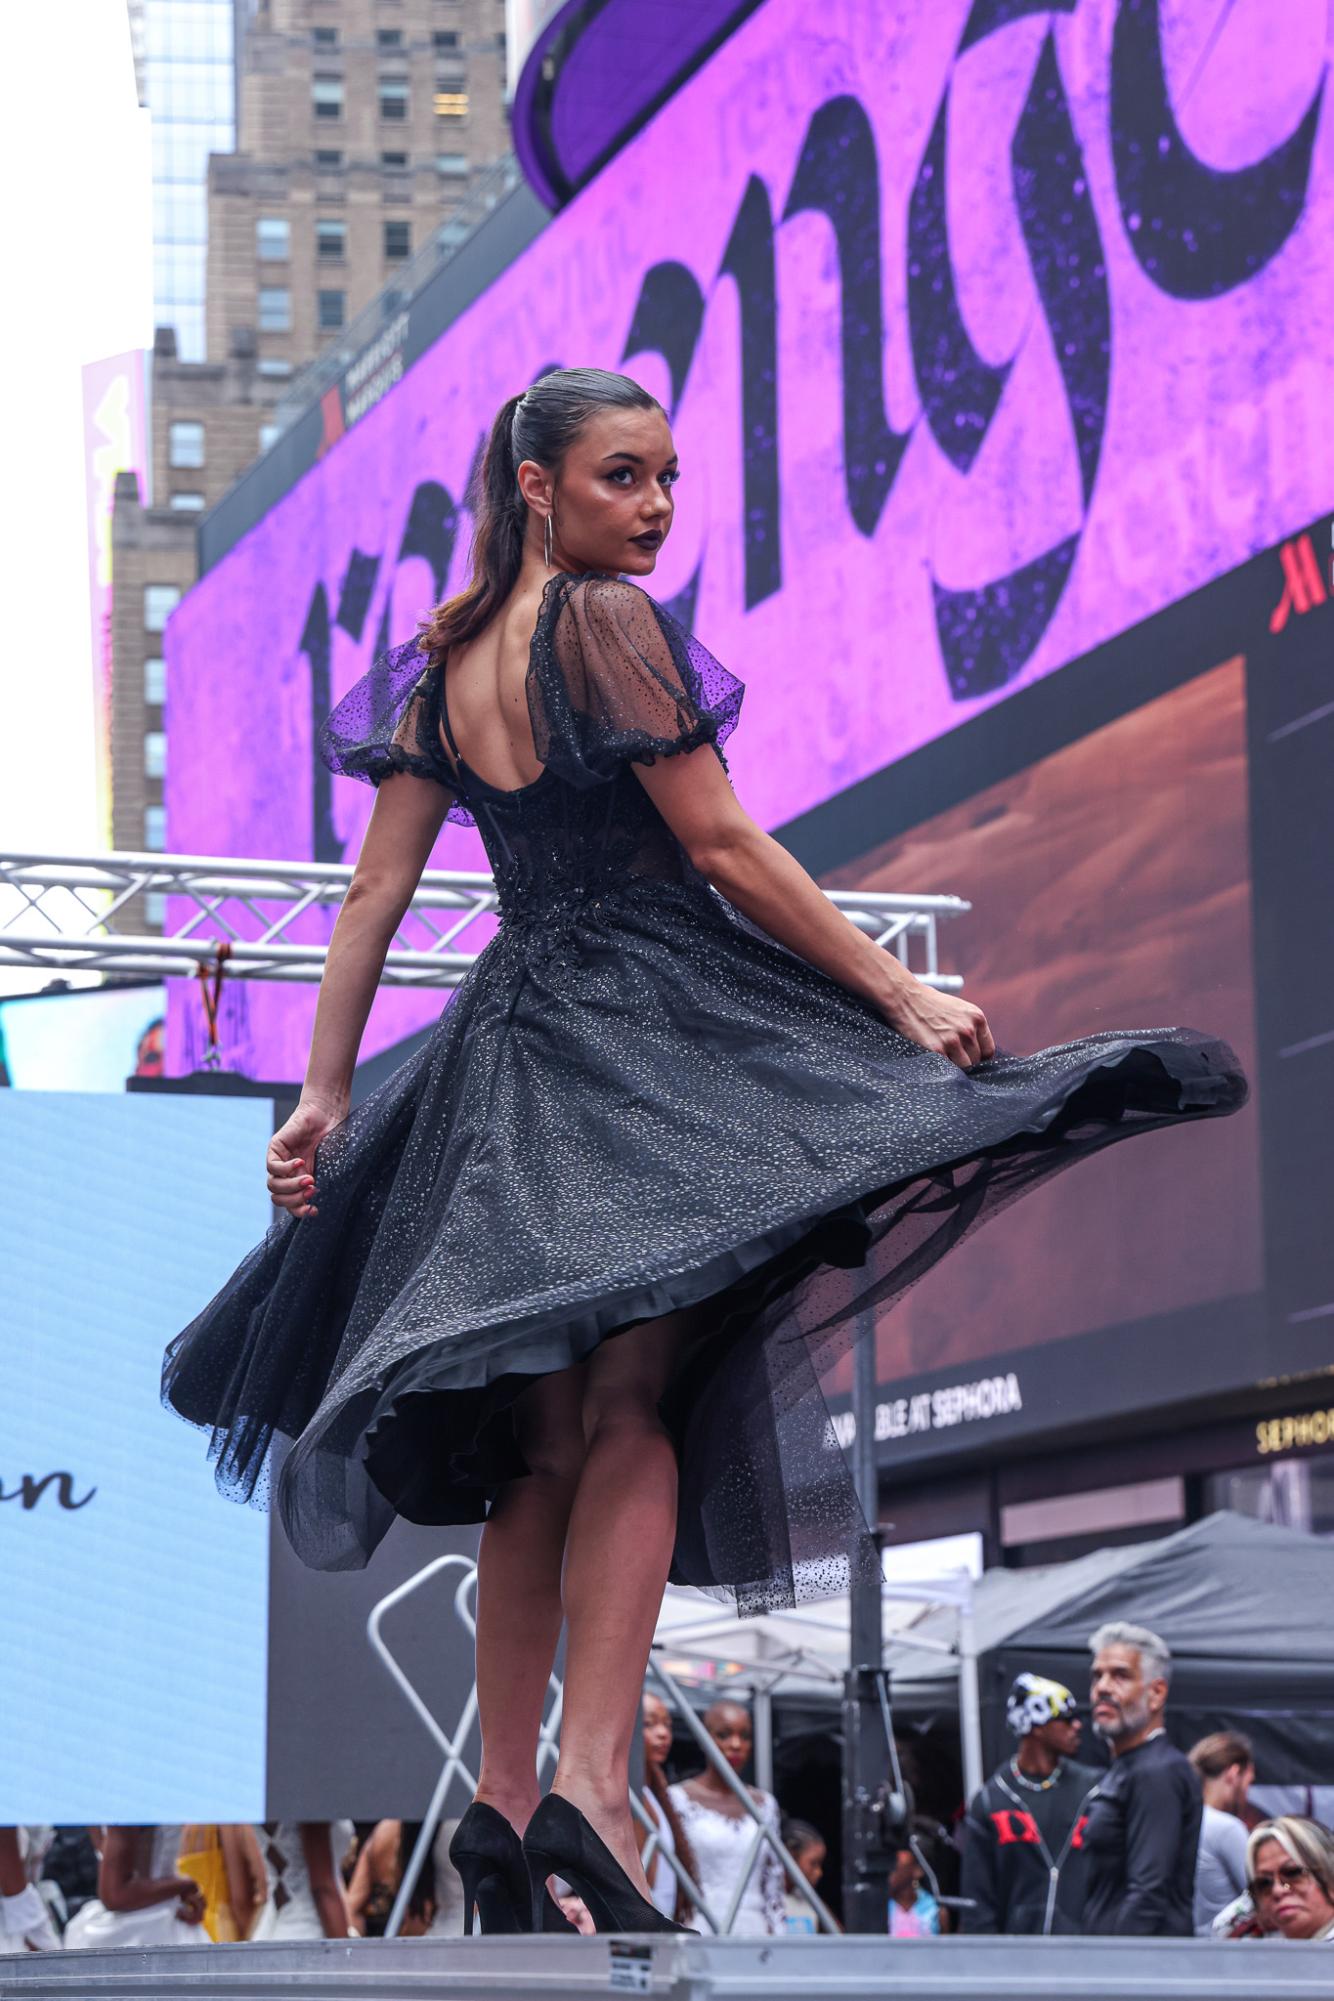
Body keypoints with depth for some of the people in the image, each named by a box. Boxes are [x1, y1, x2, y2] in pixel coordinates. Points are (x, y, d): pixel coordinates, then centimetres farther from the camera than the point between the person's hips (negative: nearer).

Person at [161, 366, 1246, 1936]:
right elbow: (723, 847, -10)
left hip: (508, 1041, 7)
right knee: (631, 1408, -11)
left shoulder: (446, 665, 15)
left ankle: (501, 1799, 9)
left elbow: (374, 891, 12)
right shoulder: (609, 623, -6)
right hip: (654, 1024, -7)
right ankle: (589, 1782, -24)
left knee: (541, 1444, 10)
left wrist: (324, 1093, 13)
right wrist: (904, 997, -10)